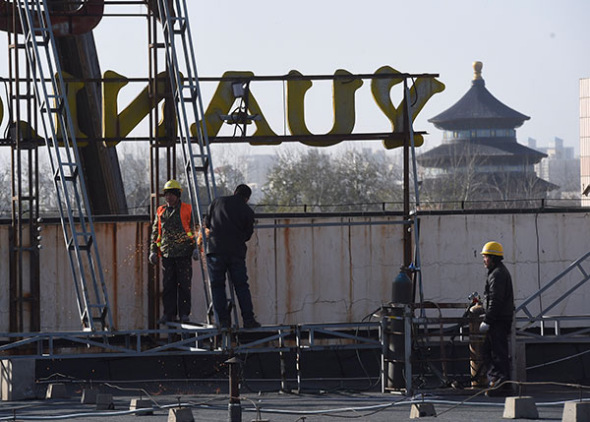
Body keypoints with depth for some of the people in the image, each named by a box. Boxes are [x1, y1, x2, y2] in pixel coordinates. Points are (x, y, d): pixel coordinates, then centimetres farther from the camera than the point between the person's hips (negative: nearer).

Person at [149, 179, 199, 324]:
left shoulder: (187, 210, 4)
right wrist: (153, 251, 10)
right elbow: (155, 232, 17)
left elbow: (195, 229, 3)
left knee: (184, 285, -2)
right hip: (167, 254, 3)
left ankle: (184, 313, 3)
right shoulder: (161, 212, 14)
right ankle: (169, 313, 7)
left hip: (184, 253, -3)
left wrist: (196, 248, -5)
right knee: (168, 286, 3)